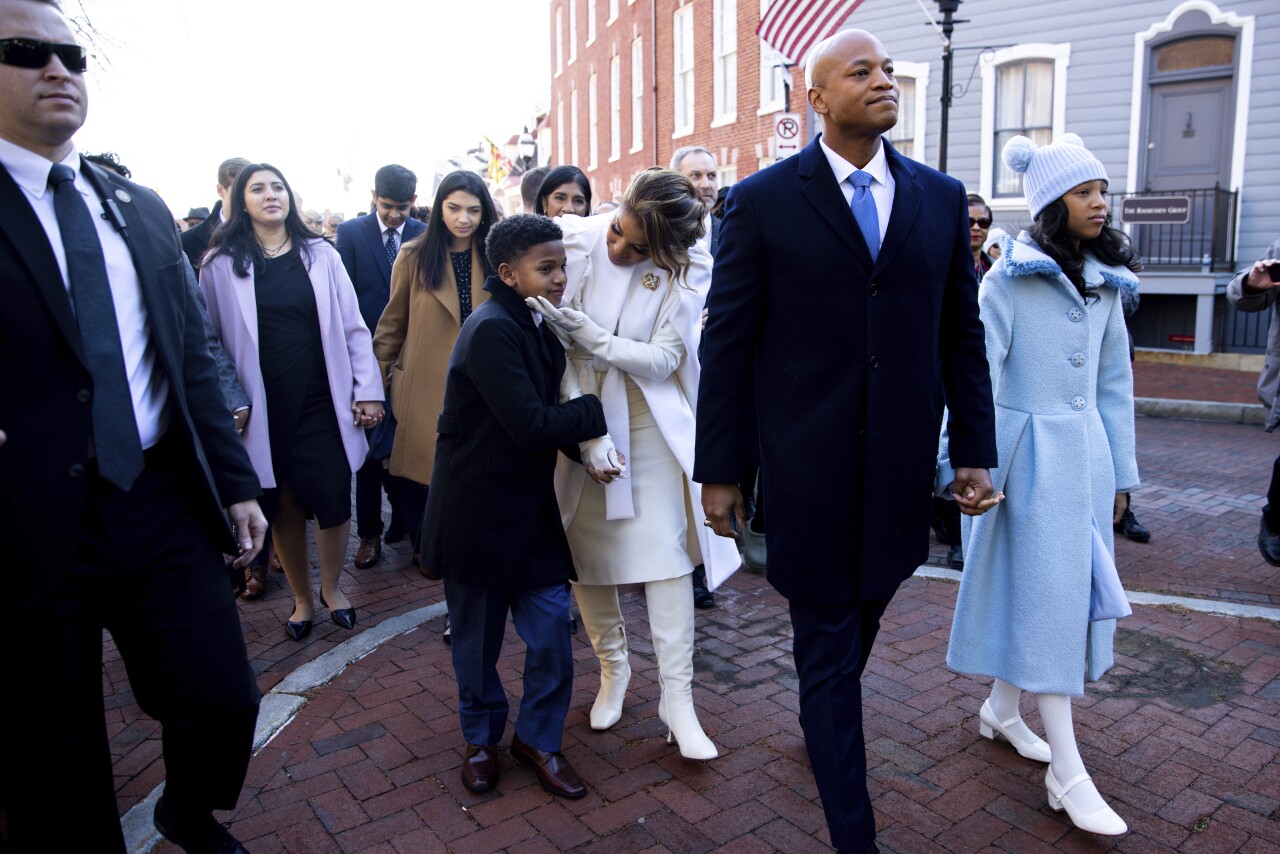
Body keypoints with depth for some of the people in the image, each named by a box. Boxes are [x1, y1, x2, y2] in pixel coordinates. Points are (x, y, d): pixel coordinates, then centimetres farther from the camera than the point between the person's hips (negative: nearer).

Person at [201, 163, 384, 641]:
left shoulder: (320, 255, 4)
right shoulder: (221, 263, 1)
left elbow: (352, 327, 4)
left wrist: (368, 390, -1)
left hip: (323, 402, 1)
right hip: (264, 408, 0)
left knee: (332, 498, 0)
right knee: (283, 507, 10)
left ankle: (331, 587, 25)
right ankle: (301, 597, 29)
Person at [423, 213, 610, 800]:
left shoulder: (541, 327, 7)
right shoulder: (491, 330, -20)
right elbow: (530, 424, -24)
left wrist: (588, 444, -4)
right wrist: (599, 412, -14)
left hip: (532, 506, 7)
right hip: (480, 510, -6)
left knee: (551, 631, 5)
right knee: (478, 636, 13)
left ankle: (538, 738, 27)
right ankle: (481, 736, 36)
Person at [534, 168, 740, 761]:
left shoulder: (688, 269, -12)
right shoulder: (574, 240, -10)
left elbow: (663, 358, -13)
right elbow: (548, 330, -3)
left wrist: (585, 333, -25)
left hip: (650, 420, -1)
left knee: (665, 552, -4)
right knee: (586, 552, 8)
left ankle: (676, 696, 8)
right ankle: (612, 667, 31)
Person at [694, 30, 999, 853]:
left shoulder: (941, 197, 5)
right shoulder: (763, 200, -6)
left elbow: (961, 332, 8)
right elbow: (728, 342, -5)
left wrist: (975, 451, 6)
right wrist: (720, 470, -5)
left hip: (903, 461, 4)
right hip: (809, 464, -3)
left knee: (863, 615, 21)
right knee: (828, 646, 7)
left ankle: (828, 718, 51)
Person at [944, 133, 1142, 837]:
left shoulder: (1104, 281, 11)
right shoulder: (1011, 275, -8)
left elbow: (1115, 379, 14)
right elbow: (980, 373, -11)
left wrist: (1120, 471, 13)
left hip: (1086, 448, 7)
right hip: (1030, 448, -7)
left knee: (1076, 588, 12)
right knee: (1047, 591, -5)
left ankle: (1002, 708, 31)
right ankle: (1067, 772, 3)